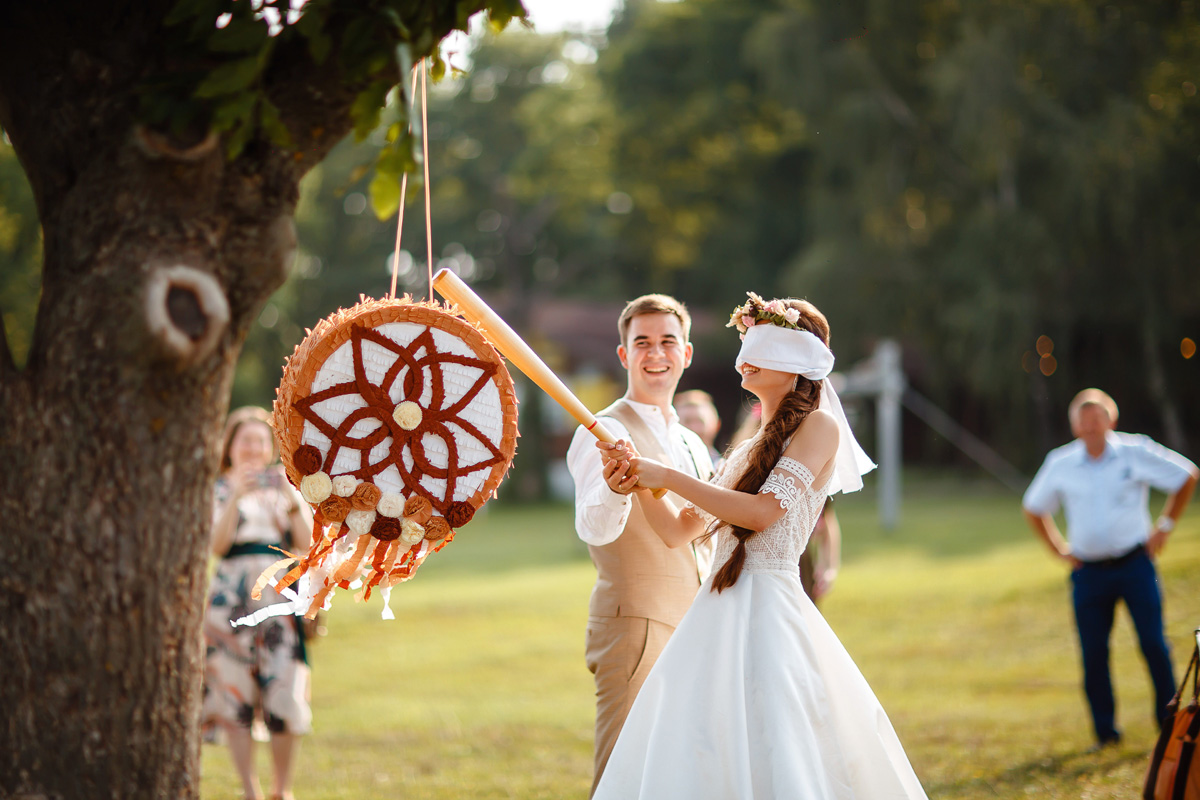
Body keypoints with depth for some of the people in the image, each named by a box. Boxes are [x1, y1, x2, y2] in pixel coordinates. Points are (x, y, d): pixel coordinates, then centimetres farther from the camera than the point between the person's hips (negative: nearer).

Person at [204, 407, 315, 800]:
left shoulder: (283, 485, 15)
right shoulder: (217, 489, 8)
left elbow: (306, 543, 5)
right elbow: (217, 544, -7)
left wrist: (293, 499, -10)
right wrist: (236, 498, -18)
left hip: (280, 599, 2)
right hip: (232, 601, -1)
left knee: (285, 699, -5)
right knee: (234, 696, -4)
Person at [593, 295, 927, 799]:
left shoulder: (819, 426, -2)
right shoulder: (749, 450, 22)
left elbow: (763, 511, -14)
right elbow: (680, 531, 21)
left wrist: (667, 476, -9)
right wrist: (638, 483, 3)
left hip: (769, 611, -8)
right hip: (720, 617, 8)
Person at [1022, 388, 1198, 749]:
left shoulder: (1135, 452, -4)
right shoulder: (1060, 464, 3)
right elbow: (1033, 509, 19)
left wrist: (1164, 527, 4)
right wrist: (1060, 550, 10)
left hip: (1134, 564, -2)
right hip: (1088, 571, 2)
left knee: (1153, 643, -6)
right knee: (1093, 652, 1)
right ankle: (1105, 730, 12)